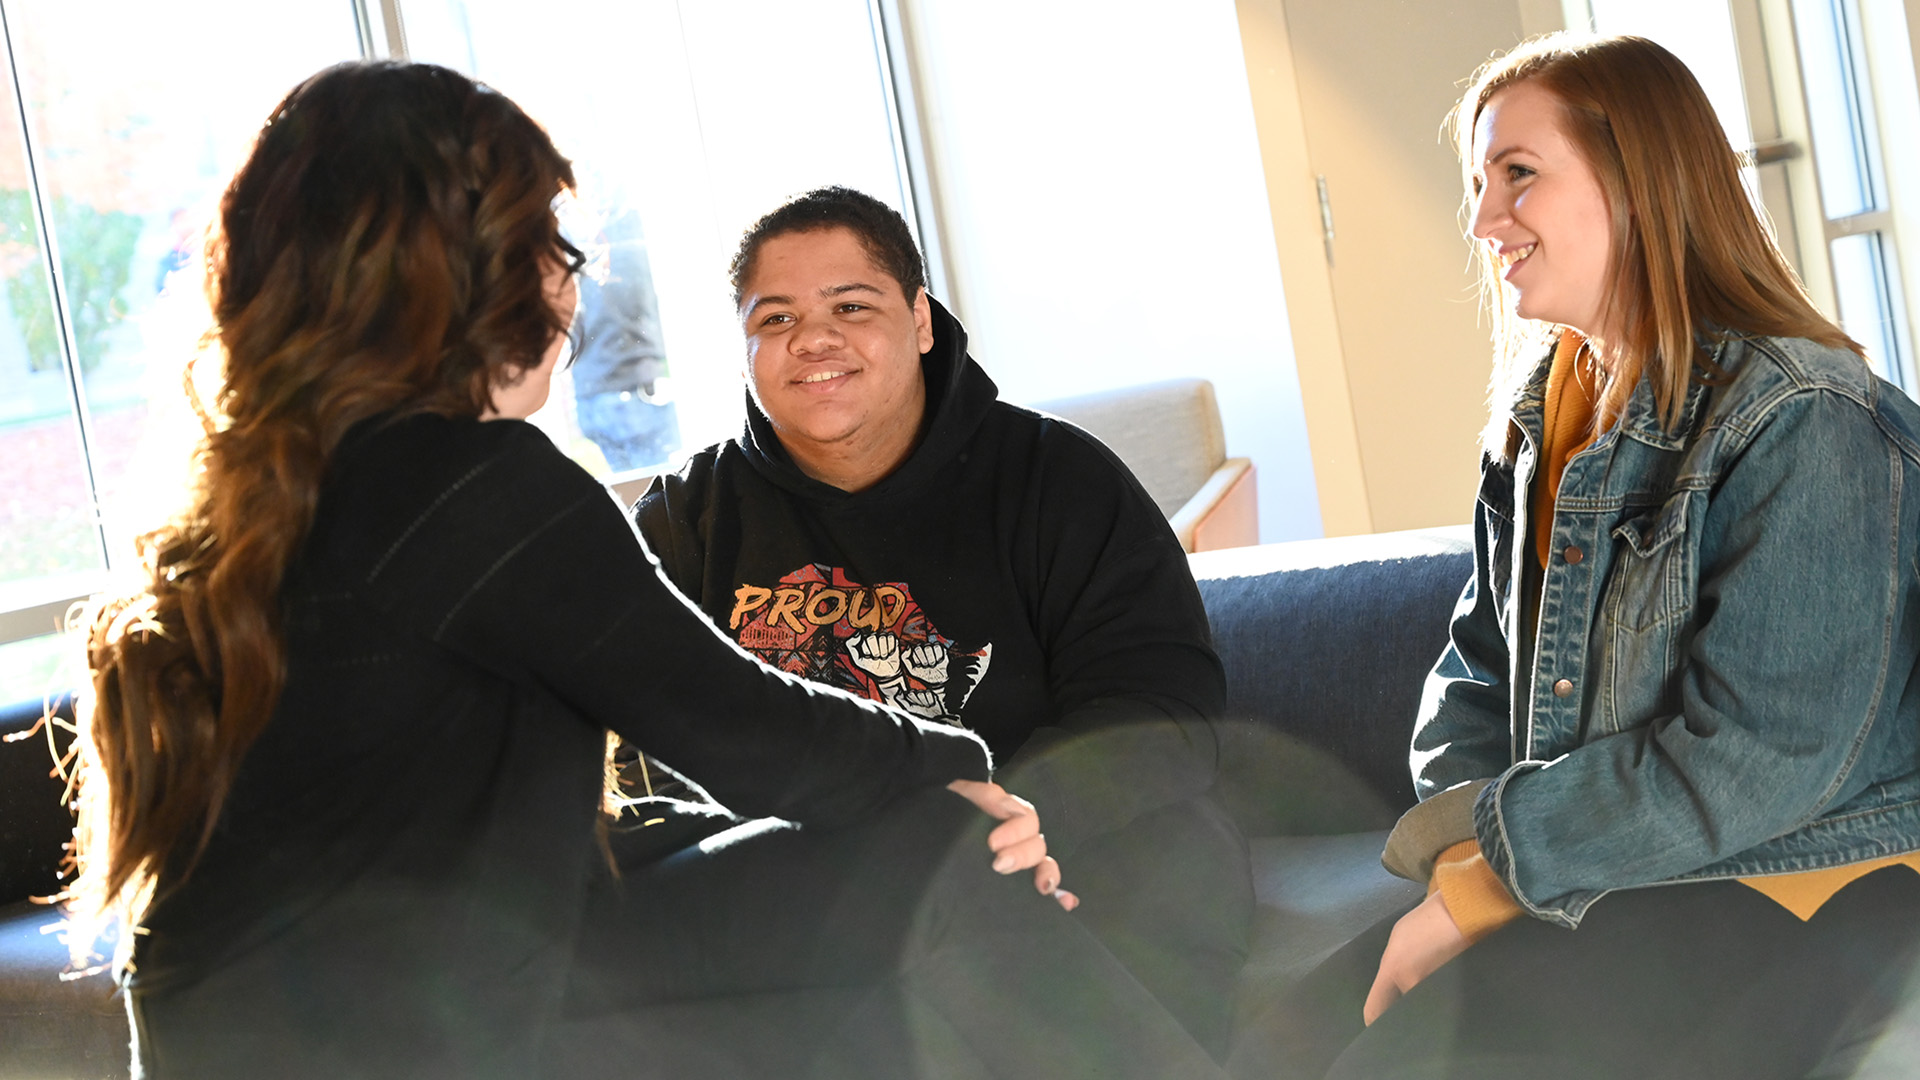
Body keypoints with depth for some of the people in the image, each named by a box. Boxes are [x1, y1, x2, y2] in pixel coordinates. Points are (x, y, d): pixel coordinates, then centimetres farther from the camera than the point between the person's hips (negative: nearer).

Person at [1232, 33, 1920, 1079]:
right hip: (1593, 882, 7)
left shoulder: (1802, 423, -16)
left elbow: (1761, 761, -23)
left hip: (1795, 894, -7)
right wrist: (1470, 841, -8)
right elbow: (1480, 669, 14)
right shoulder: (1541, 418, 11)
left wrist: (1485, 875, -19)